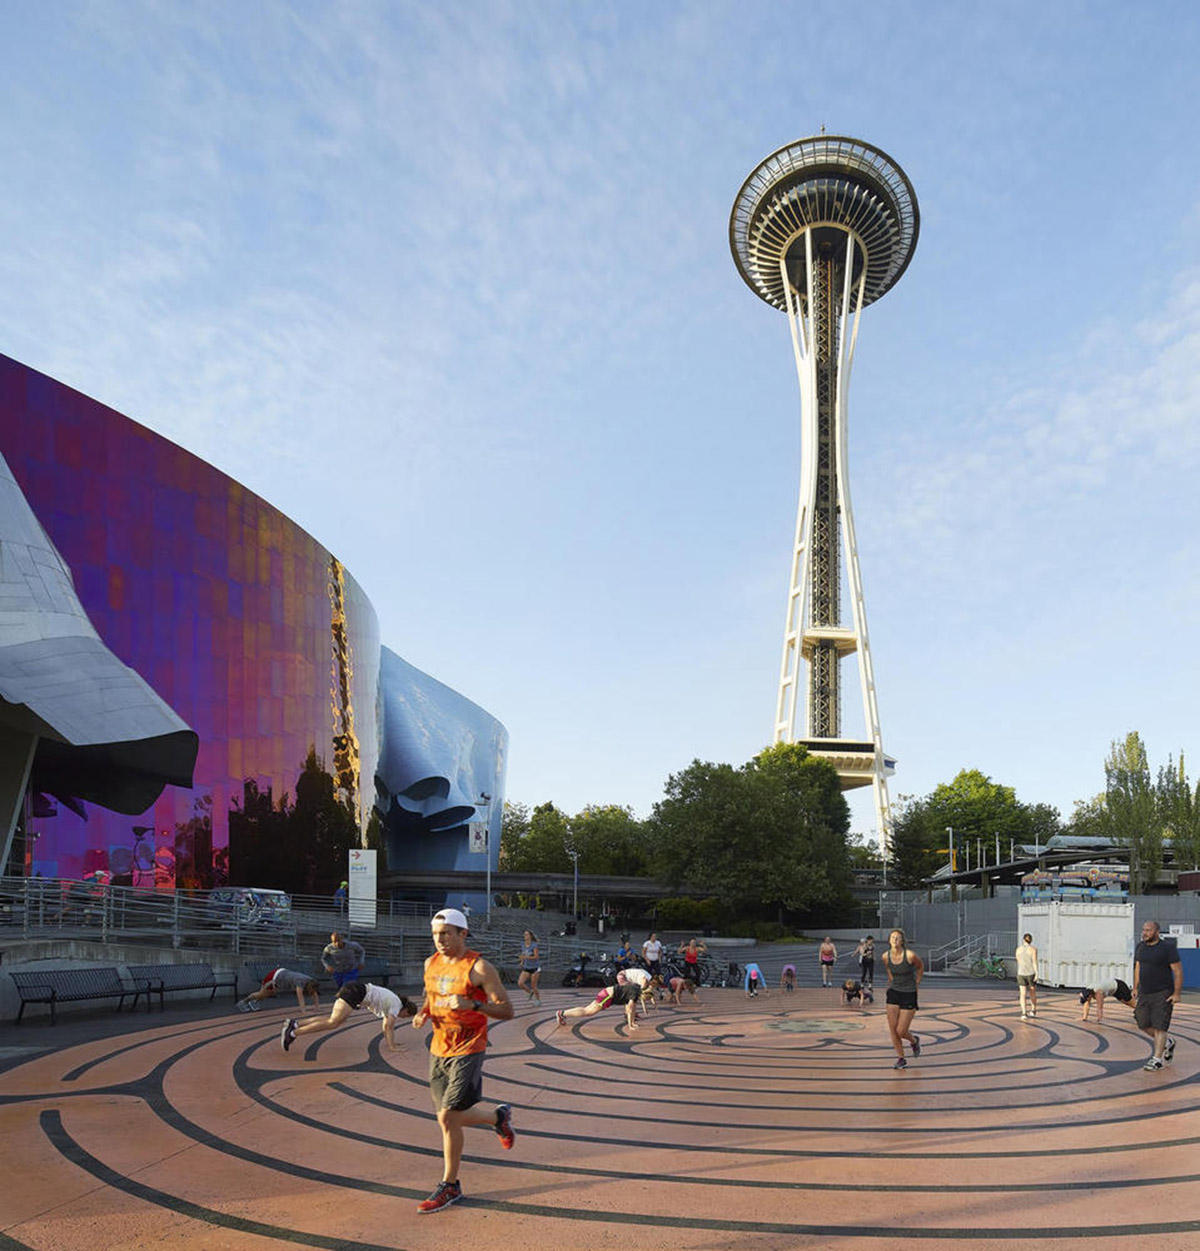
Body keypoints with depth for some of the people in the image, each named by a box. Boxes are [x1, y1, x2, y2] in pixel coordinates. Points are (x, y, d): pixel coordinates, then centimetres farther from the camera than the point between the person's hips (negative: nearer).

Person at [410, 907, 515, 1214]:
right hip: (438, 1050, 7)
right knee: (448, 1118, 11)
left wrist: (472, 1004, -29)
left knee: (448, 1117, -9)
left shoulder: (478, 967, -14)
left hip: (467, 1051, -7)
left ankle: (450, 1186, 10)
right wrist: (423, 1013, 0)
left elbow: (507, 1011, -15)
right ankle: (499, 1116, 38)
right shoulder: (431, 963, 4)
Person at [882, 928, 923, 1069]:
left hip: (909, 994, -4)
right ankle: (901, 1059, 16)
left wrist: (916, 984, 4)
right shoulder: (886, 956, -7)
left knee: (901, 1031, -4)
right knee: (892, 1029, -1)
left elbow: (920, 968, 2)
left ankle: (914, 1041, 30)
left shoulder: (910, 955, -19)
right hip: (893, 993, 4)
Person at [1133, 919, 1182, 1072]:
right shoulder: (1140, 947, 8)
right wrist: (1135, 988, 16)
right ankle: (1168, 1043, 35)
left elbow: (1178, 971, -11)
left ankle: (1157, 1059, 1)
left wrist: (1177, 993, -14)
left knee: (1159, 1027, -7)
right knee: (1143, 1025, 10)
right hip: (1144, 994, 7)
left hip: (1162, 995, -7)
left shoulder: (1167, 947, -11)